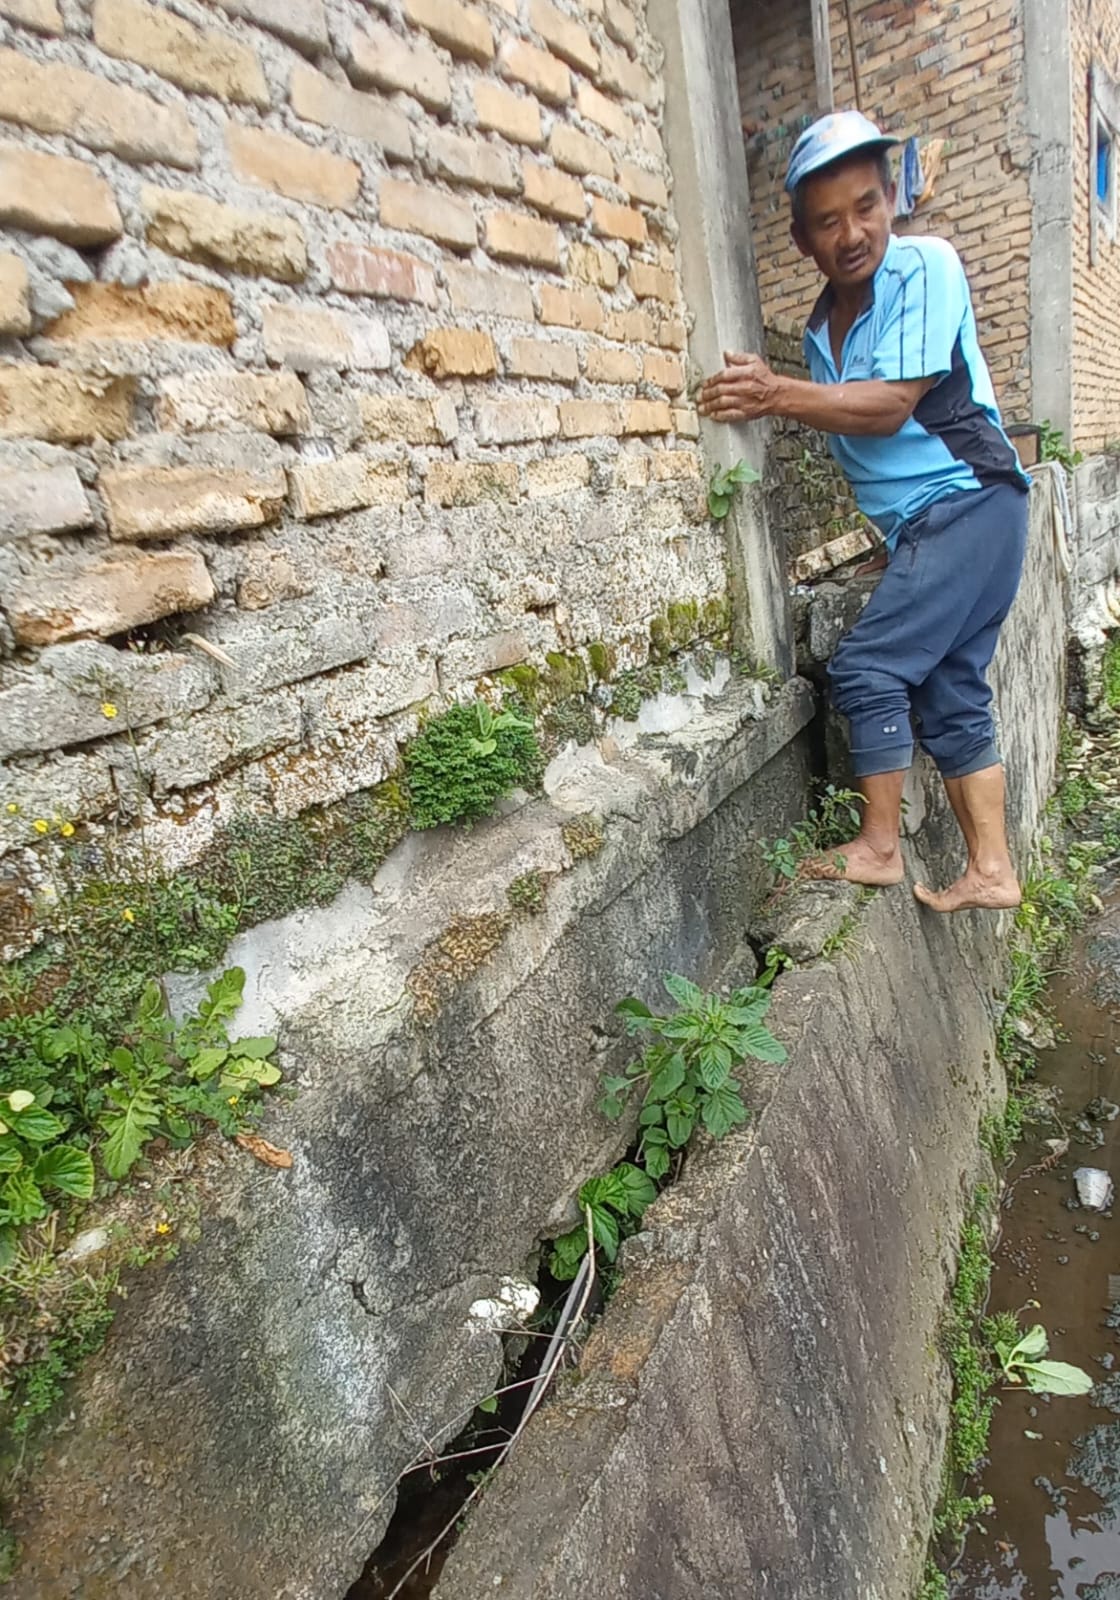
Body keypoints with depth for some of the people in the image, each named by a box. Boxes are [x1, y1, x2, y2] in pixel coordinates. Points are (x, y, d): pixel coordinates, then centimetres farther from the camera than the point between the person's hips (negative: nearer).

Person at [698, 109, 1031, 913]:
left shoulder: (926, 265, -9)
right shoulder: (824, 323, 12)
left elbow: (891, 406, -18)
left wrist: (778, 394, -20)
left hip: (969, 505, -8)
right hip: (922, 526, 8)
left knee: (869, 668, -13)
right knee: (950, 695, 6)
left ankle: (880, 847, 0)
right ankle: (991, 869, 13)